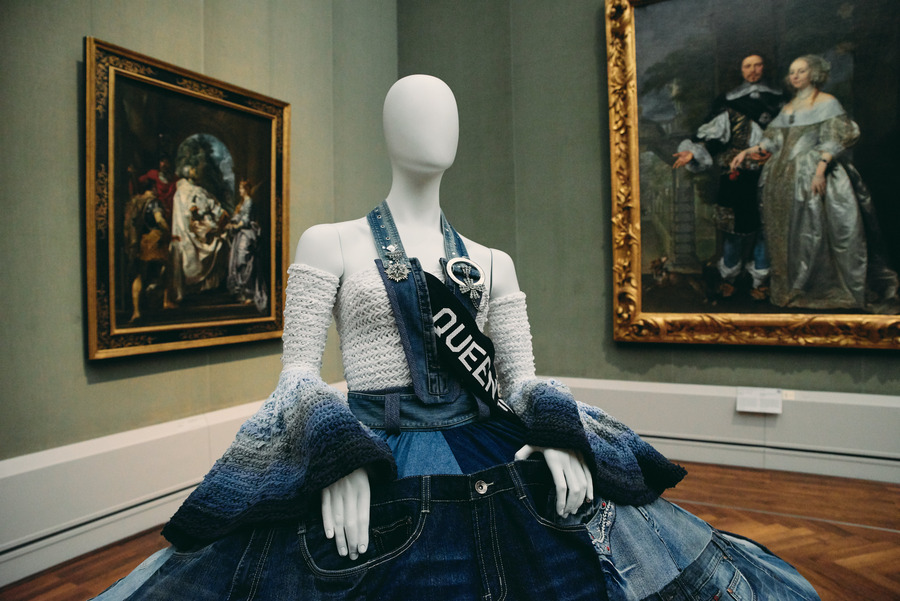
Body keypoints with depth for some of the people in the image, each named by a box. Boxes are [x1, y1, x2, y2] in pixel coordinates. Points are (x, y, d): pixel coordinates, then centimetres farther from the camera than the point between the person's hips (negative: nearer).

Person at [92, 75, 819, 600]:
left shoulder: (490, 262, 10)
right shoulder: (329, 244, 1)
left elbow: (521, 375, 7)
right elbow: (298, 371, -4)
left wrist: (556, 435, -12)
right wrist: (338, 455, -20)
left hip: (493, 467, 4)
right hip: (368, 475, -3)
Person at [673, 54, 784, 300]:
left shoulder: (777, 101, 11)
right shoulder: (729, 104, 6)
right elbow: (712, 136, -1)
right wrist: (692, 152, -17)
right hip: (737, 178, -1)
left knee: (764, 227, 1)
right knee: (735, 227, -2)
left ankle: (760, 281, 13)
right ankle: (728, 277, 13)